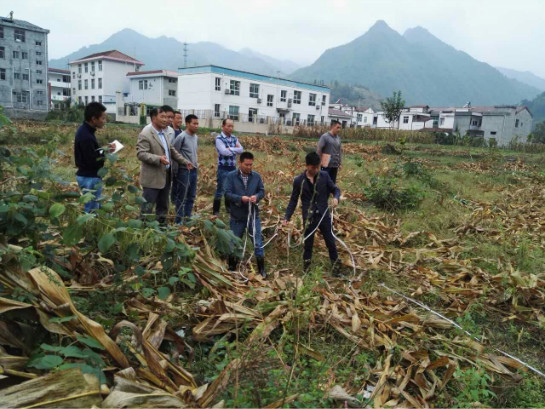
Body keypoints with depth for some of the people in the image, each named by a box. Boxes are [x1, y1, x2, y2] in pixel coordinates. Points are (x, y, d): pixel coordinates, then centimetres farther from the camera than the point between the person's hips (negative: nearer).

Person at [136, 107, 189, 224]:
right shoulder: (145, 134, -14)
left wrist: (184, 162, 11)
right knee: (147, 208, 1)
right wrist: (159, 159, -32)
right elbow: (141, 154, -21)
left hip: (165, 176, 8)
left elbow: (172, 150, 19)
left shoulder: (163, 133, 12)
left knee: (163, 207, 16)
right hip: (152, 178, -8)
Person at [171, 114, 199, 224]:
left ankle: (187, 219, 24)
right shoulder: (181, 137, -13)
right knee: (181, 197, 1)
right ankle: (179, 221, 10)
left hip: (194, 170, 7)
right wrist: (176, 170, -9)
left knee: (191, 197, 13)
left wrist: (196, 163, 12)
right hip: (184, 170, -7)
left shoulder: (196, 137, 9)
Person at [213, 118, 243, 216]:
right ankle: (215, 211, 8)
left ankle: (229, 208, 31)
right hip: (223, 168, -6)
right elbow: (224, 152, -22)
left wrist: (230, 149, -14)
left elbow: (241, 150, -1)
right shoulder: (219, 138, -10)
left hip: (233, 168, 6)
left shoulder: (234, 138, 10)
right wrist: (235, 149, -9)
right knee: (220, 190, -2)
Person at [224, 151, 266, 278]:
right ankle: (232, 267, 31)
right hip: (237, 216, -1)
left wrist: (256, 196, -18)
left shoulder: (256, 176, 0)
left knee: (258, 242, 3)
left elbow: (262, 191, 4)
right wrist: (240, 198, -26)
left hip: (253, 214, 1)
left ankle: (261, 269, 15)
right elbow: (227, 193, -11)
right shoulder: (231, 176, -7)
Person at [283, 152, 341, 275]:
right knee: (308, 243, 12)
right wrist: (287, 217, -6)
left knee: (330, 241, 12)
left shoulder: (324, 176, -5)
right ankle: (306, 263, 32)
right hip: (308, 217, -1)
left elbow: (335, 189, 4)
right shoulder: (298, 180, -7)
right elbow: (293, 200, 0)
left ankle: (335, 263, 31)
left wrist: (336, 197, -20)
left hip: (324, 215, 1)